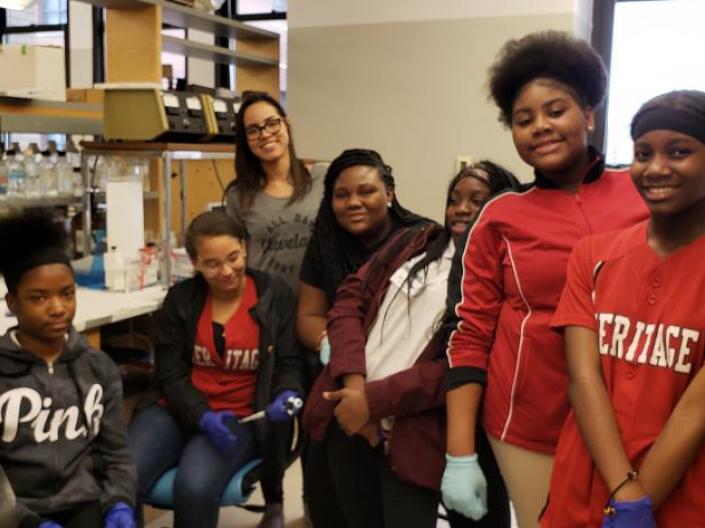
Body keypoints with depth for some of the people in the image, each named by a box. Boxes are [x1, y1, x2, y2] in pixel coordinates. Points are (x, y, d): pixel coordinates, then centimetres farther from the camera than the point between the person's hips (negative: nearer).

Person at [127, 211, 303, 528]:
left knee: (194, 487, -30)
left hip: (240, 417, -2)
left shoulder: (275, 294, -1)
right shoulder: (181, 298, 4)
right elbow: (169, 374, 1)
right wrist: (203, 416, -17)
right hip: (180, 410, 2)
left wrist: (288, 394, -21)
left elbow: (288, 363, 2)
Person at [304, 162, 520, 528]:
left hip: (413, 437, -5)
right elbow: (350, 299, 4)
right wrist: (354, 384, -10)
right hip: (348, 419, 5)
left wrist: (375, 400, -16)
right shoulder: (412, 243, 11)